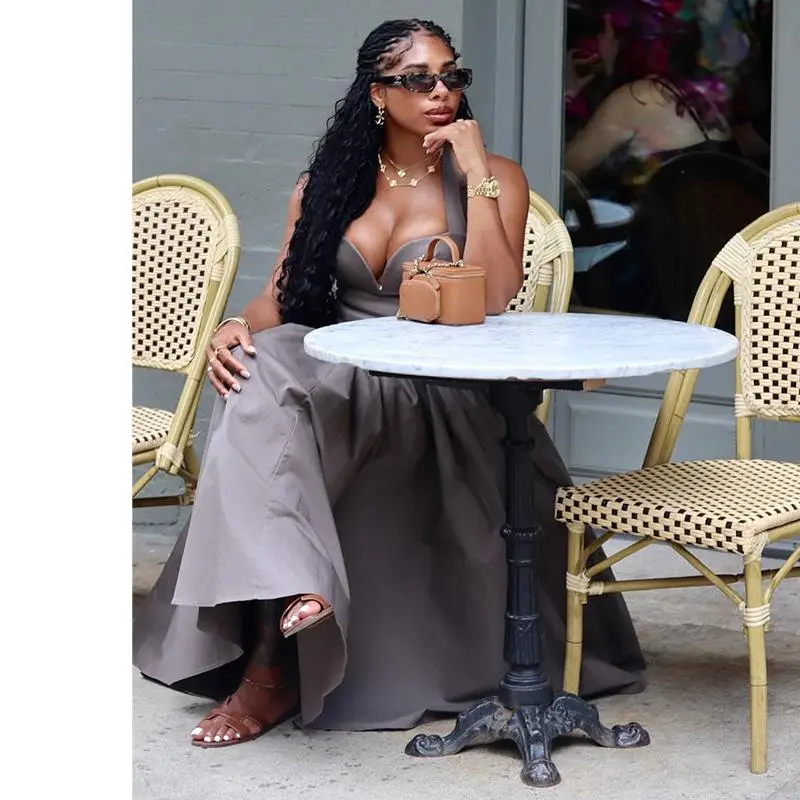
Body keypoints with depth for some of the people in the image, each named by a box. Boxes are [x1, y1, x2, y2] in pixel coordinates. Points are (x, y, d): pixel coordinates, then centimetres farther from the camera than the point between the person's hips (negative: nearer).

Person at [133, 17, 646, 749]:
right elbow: (284, 293, 9)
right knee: (261, 373, -32)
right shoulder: (329, 183, 14)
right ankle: (286, 586, -44)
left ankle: (274, 666, -36)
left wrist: (475, 175, -13)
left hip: (439, 395, -4)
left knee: (278, 387, -33)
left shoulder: (495, 179, 3)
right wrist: (240, 330, -14)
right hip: (338, 382, 4)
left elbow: (494, 302, -13)